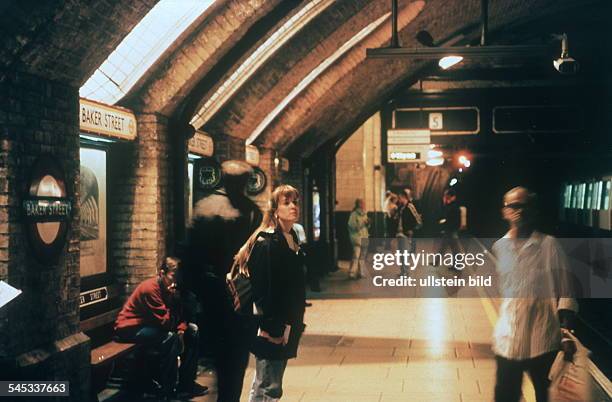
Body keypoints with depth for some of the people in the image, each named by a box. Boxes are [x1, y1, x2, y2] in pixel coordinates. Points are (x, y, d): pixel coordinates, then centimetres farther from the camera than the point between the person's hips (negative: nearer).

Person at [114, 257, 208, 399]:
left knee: (192, 330, 2)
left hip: (153, 325, 9)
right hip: (130, 328, -9)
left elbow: (179, 314, 2)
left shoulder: (170, 287, -1)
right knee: (170, 338, -32)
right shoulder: (150, 289, -28)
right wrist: (172, 298, -25)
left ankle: (186, 383, 7)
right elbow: (165, 323, -29)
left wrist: (181, 331, -16)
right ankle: (167, 390, -18)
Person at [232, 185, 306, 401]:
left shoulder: (293, 240, 12)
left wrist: (295, 324, 17)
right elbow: (261, 290, -20)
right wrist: (270, 328, -21)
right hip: (271, 329, -9)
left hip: (286, 326, 9)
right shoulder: (266, 243, -15)